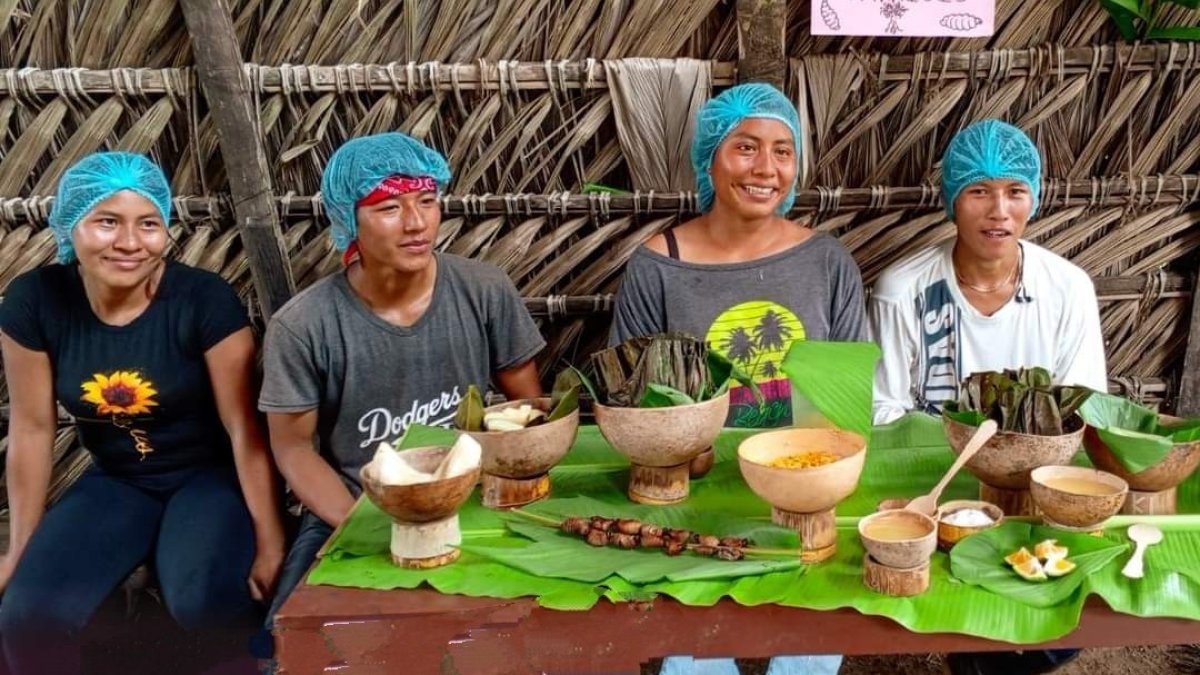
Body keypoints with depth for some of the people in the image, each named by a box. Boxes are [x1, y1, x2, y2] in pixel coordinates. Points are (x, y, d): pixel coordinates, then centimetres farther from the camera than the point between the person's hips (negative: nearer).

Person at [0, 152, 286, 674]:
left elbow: (244, 428, -18)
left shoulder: (205, 299, -22)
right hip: (115, 480, 4)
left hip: (209, 473, -3)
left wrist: (270, 542, -15)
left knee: (200, 601, -29)